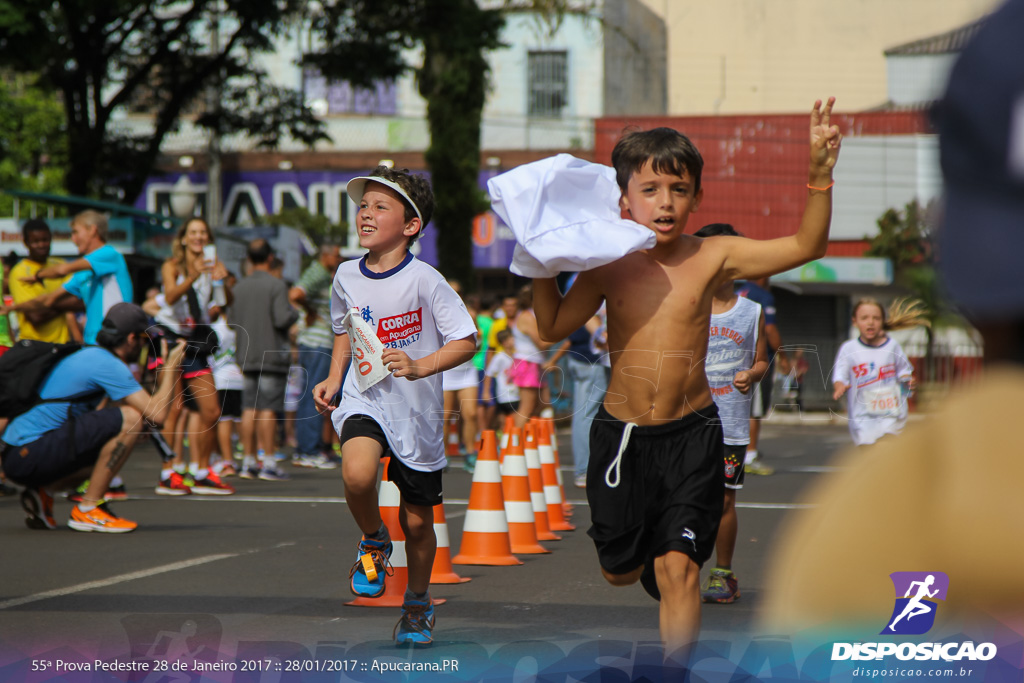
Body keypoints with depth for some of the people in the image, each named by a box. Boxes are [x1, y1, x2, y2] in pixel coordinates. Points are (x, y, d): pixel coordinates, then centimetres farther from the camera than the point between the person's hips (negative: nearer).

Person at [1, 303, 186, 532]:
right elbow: (157, 413, -17)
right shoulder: (109, 365, -12)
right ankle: (88, 509, -11)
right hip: (30, 456, -10)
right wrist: (170, 367, -2)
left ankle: (43, 492, 10)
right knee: (130, 418, -17)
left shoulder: (90, 355, 19)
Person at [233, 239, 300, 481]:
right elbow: (282, 319, -17)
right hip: (272, 355, -6)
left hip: (246, 355, 6)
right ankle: (268, 463, -6)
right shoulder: (276, 286, -11)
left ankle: (249, 461, 9)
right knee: (268, 409, -5)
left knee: (249, 408, 7)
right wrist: (295, 312, 3)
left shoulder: (239, 287, 7)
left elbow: (234, 318, 11)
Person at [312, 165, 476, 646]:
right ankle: (374, 543, 2)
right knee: (357, 473, -30)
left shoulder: (424, 281, -13)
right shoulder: (347, 277, 1)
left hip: (416, 412, -2)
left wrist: (419, 366, -25)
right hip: (364, 400, 2)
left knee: (417, 520, 8)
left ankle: (418, 603, 35)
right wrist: (334, 377, 8)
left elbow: (466, 341, -12)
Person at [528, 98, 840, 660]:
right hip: (621, 432, 2)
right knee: (621, 571, 15)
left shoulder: (712, 258, -6)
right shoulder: (608, 266, -4)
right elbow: (553, 327, 2)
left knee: (678, 567, -12)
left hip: (691, 433, -2)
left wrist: (820, 175, -20)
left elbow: (806, 246, -8)